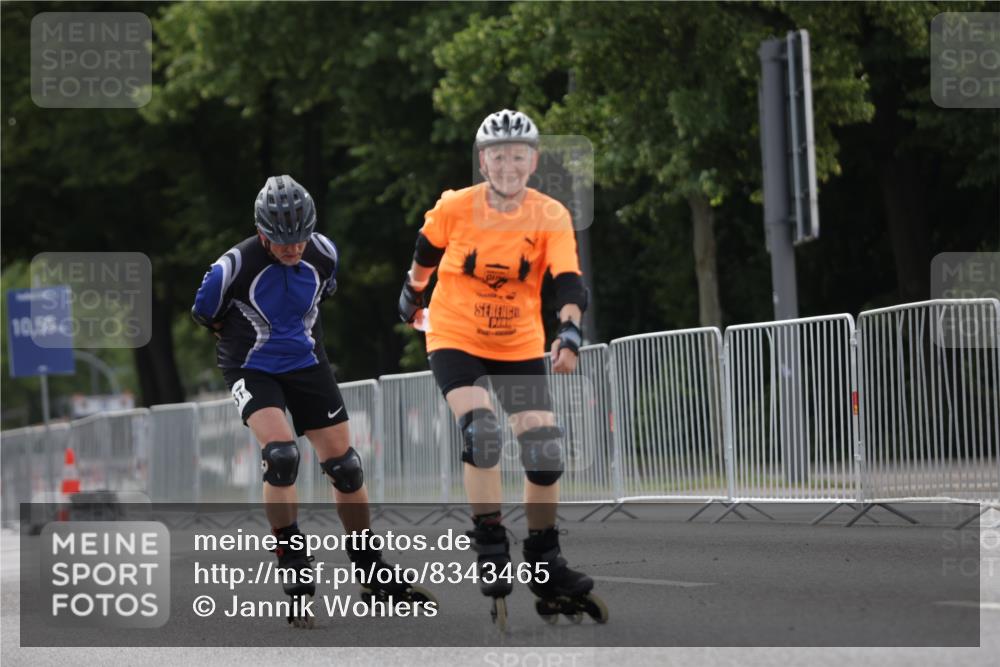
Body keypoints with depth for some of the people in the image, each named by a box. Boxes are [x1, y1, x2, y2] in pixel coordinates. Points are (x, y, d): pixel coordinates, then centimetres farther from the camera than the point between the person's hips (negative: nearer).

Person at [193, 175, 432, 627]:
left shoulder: (324, 254, -10)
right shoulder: (234, 267, -23)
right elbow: (205, 316, -4)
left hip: (307, 364, 4)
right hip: (251, 369, -4)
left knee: (344, 464, 3)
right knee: (280, 455, -26)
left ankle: (373, 572, 17)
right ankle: (294, 571, -17)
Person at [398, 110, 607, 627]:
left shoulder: (551, 216, -13)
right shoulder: (455, 208, -14)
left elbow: (568, 281, -23)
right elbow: (427, 251, 7)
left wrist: (570, 333, -39)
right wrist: (413, 292, 22)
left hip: (521, 347, 2)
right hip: (456, 340, -2)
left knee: (544, 448, -5)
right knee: (482, 432, -24)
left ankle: (544, 564, 12)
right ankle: (491, 551, -13)